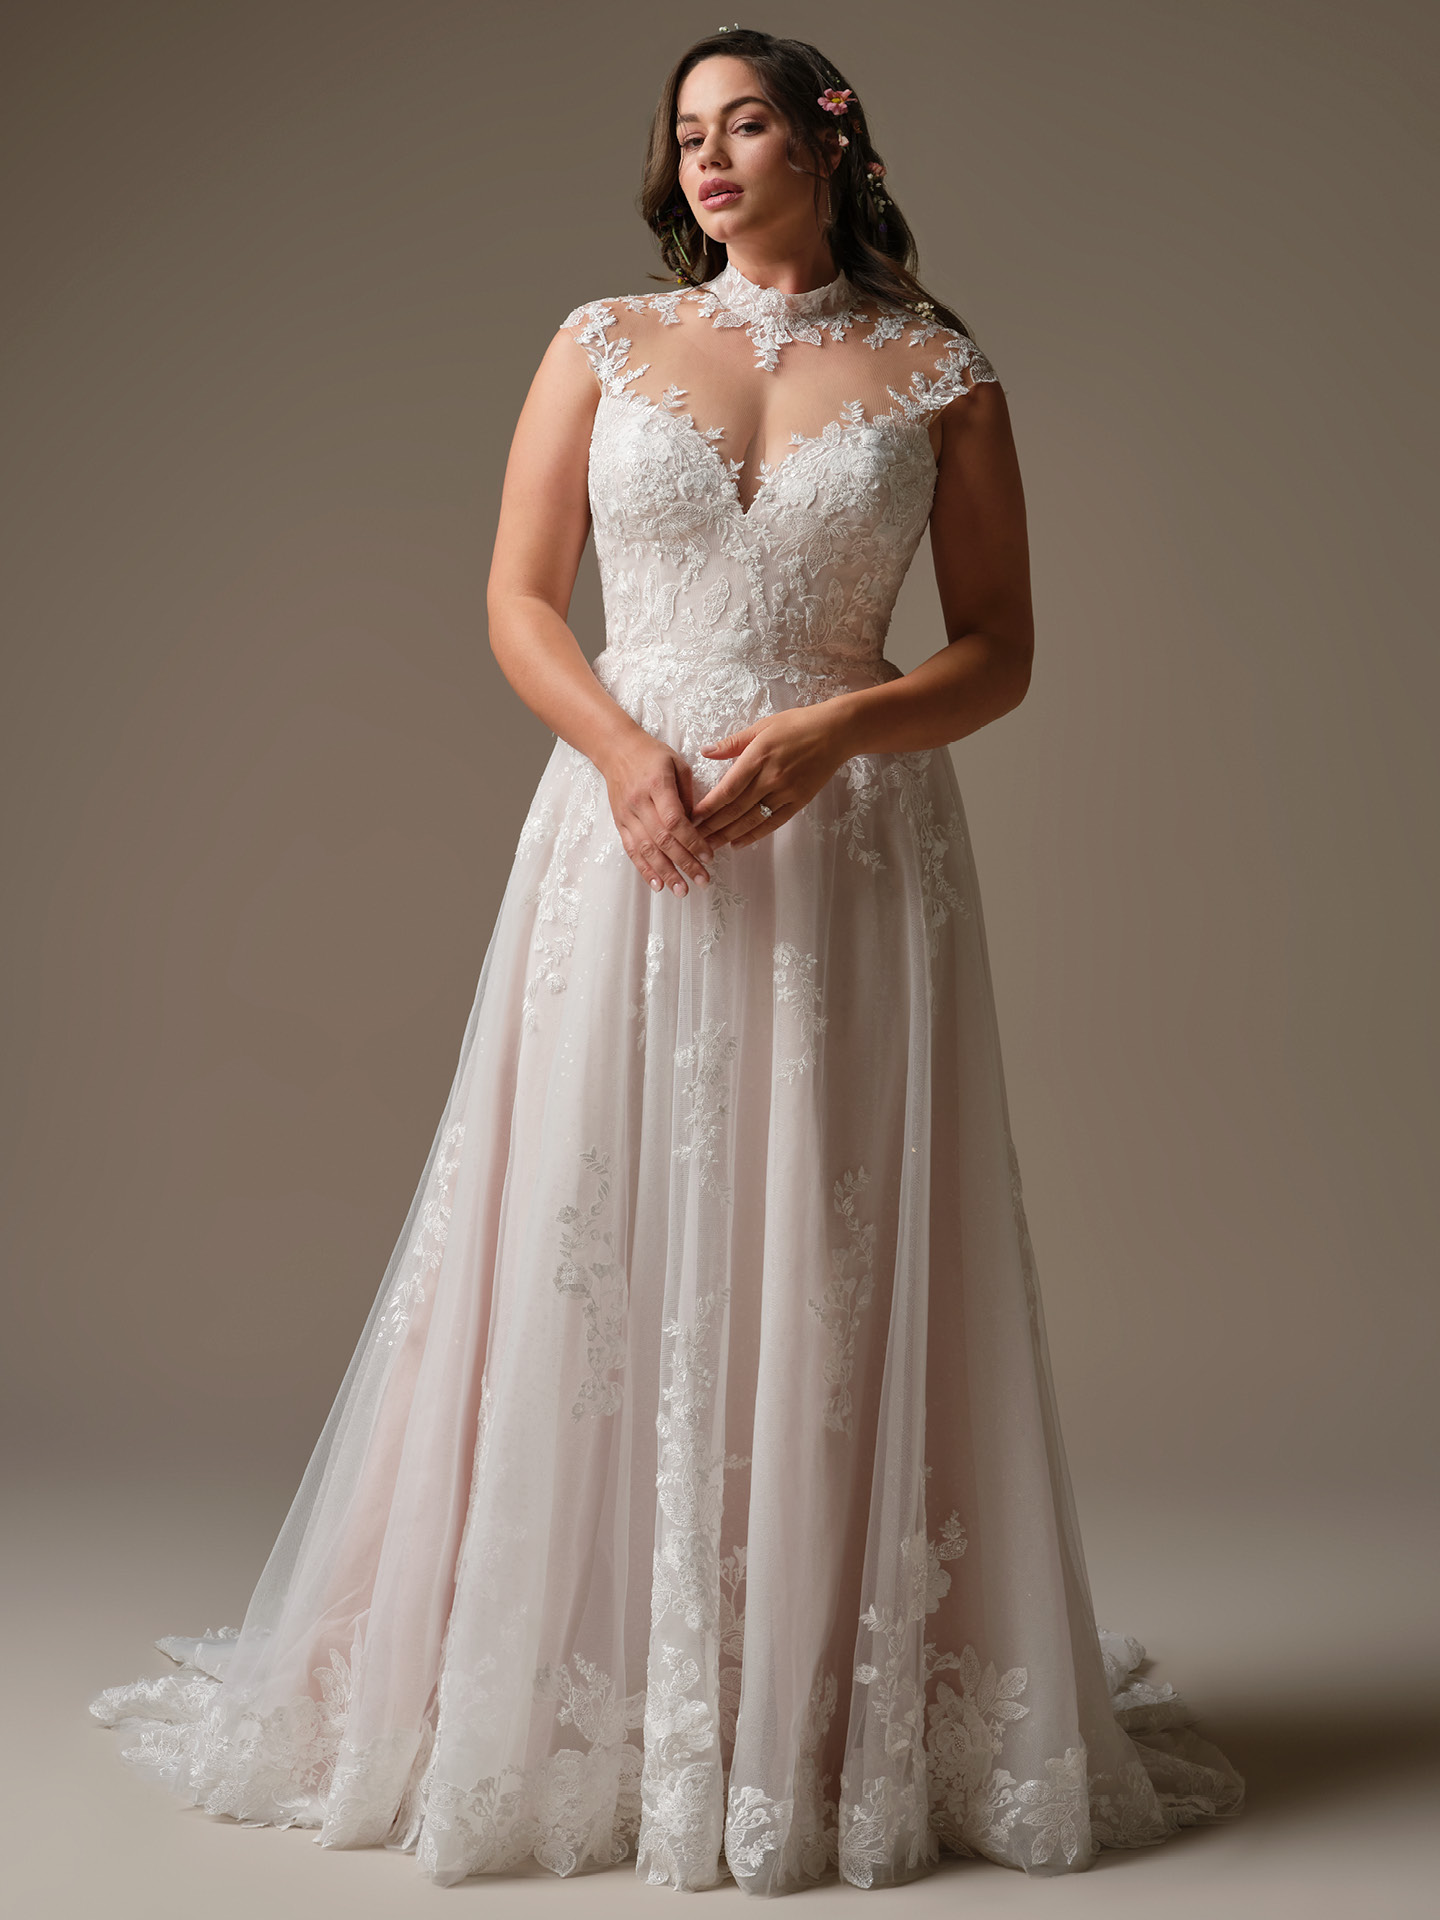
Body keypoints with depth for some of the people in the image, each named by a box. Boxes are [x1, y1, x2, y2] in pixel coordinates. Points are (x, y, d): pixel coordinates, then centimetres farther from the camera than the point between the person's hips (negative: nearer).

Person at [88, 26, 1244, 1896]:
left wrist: (829, 728, -13)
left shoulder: (938, 373, 6)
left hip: (849, 844, -1)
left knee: (833, 1270, 0)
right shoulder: (605, 344, 10)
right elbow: (518, 599, 6)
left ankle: (845, 1714, 14)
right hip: (629, 830, 1)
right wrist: (626, 751, -12)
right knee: (595, 1259, 0)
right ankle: (595, 1699, 15)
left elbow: (998, 649, 4)